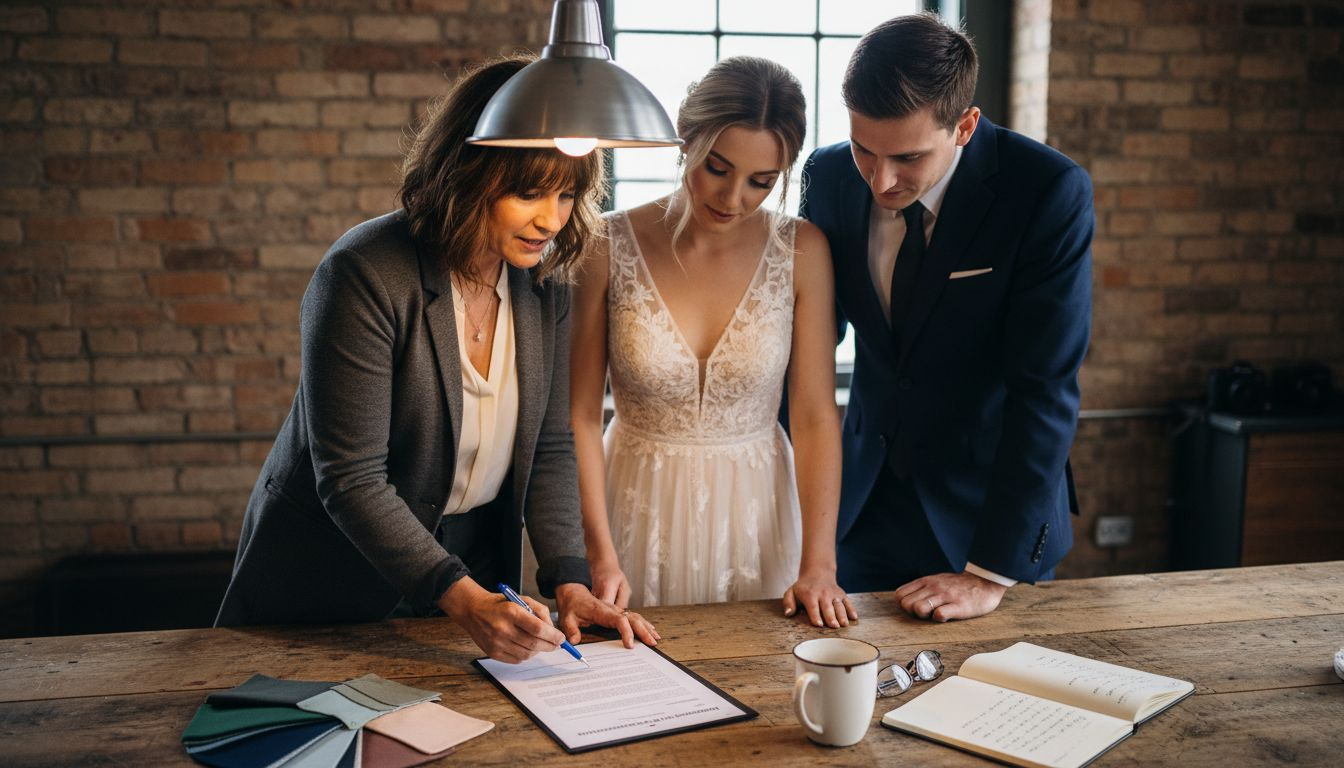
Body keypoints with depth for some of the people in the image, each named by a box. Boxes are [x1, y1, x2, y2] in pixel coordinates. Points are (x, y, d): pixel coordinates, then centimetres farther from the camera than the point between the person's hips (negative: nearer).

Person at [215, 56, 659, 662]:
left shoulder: (543, 282, -7)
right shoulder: (364, 276, -26)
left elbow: (549, 450, -2)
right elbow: (351, 481, -27)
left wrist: (568, 580, -13)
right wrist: (462, 598, -34)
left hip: (470, 562, 5)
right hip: (333, 580, -5)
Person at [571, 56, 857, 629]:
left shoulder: (801, 252, -8)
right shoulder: (608, 249, -11)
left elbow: (816, 416, -7)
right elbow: (581, 414, -8)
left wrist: (818, 564, -13)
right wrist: (601, 556, -13)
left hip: (754, 509, 1)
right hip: (639, 509, -1)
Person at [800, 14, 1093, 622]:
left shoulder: (1050, 193, -21)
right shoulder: (829, 177, -9)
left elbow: (1044, 390, -23)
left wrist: (991, 573, -23)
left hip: (988, 503, -3)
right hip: (865, 498, 3)